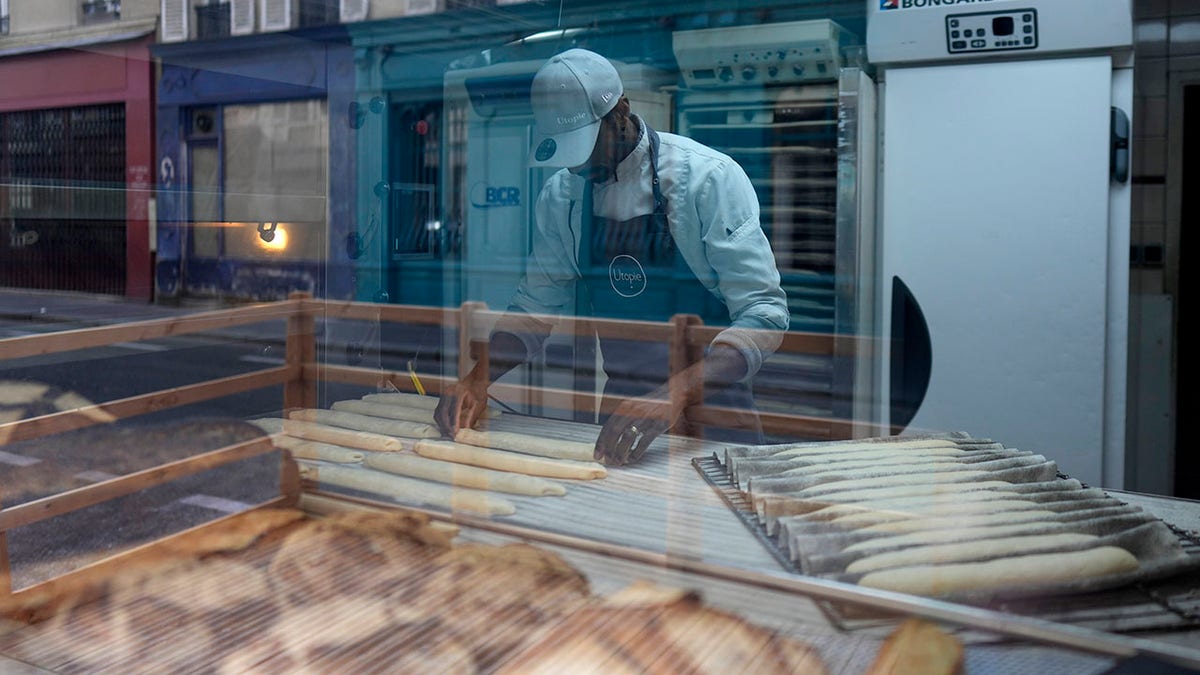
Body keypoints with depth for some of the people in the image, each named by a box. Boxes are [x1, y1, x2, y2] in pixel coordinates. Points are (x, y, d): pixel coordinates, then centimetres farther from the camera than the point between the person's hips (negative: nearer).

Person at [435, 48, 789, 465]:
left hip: (711, 407, -4)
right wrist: (480, 376, -9)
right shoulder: (560, 193, 2)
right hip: (619, 406, 4)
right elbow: (537, 301, 8)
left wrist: (673, 395, -33)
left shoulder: (708, 178, -15)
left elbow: (764, 311, -20)